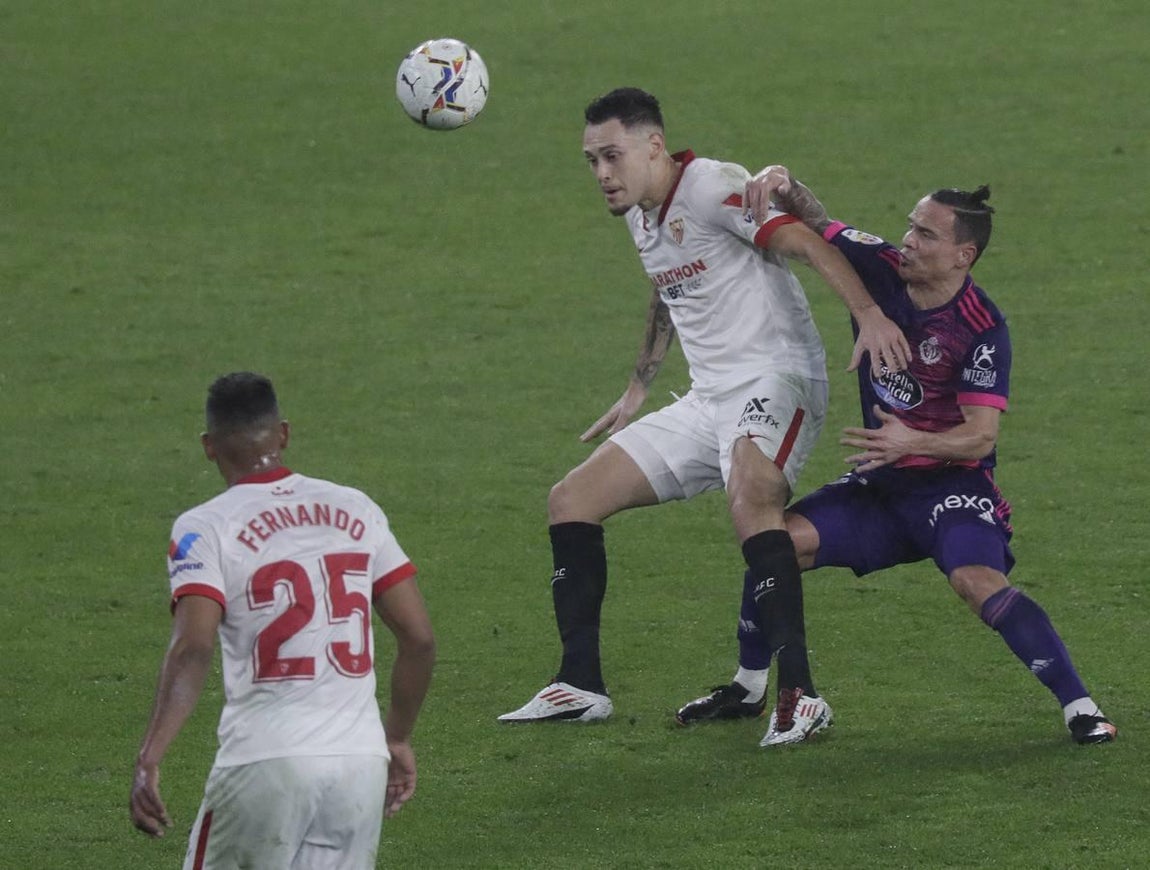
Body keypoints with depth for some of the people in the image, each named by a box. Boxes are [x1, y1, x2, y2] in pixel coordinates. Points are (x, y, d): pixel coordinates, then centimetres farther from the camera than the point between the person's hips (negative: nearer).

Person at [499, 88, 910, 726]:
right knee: (571, 500, 6)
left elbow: (804, 243, -24)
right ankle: (581, 687, 10)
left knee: (748, 495, -38)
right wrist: (637, 390, 39)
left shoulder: (711, 187, -13)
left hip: (773, 382, -10)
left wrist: (869, 315, -38)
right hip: (708, 402, 10)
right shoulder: (640, 214, 15)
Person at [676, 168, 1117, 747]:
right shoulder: (879, 268, -4)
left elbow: (981, 436, -21)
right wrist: (781, 183, -13)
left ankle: (1078, 706, -27)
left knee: (977, 579, -32)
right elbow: (814, 221, 9)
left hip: (952, 481, -6)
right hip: (880, 484, 6)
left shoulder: (981, 329, -18)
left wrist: (915, 443, -38)